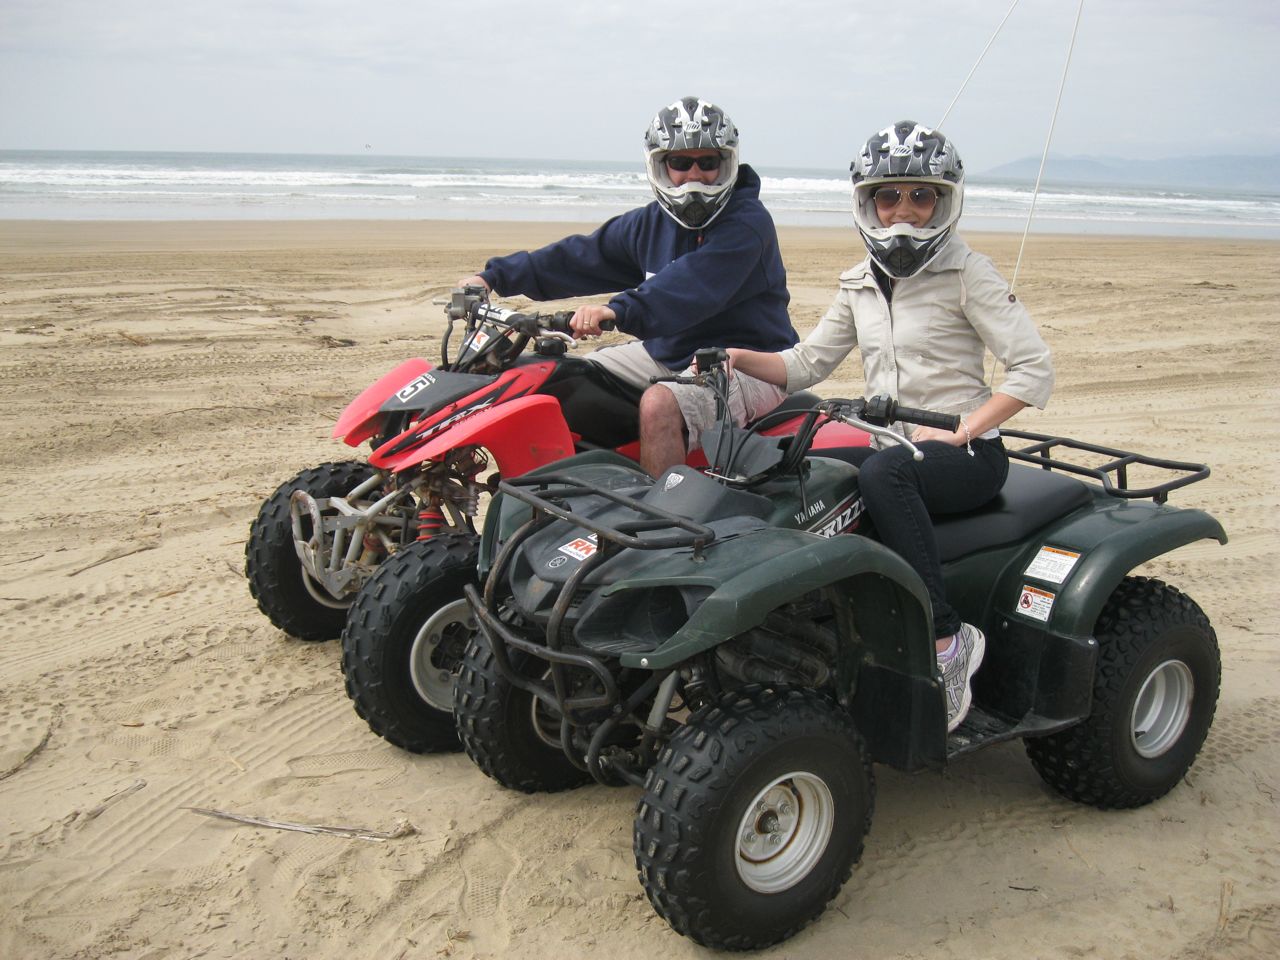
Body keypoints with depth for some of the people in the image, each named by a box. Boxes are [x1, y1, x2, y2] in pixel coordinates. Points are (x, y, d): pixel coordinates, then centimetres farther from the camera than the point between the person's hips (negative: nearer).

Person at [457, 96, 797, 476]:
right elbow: (582, 256, 13)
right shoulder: (651, 222, 7)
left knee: (658, 403, -36)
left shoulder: (748, 221, -16)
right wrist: (495, 276, 8)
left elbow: (694, 283, -32)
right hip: (668, 352, 8)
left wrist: (620, 310, -46)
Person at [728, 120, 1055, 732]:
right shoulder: (860, 284, 13)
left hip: (968, 456, -5)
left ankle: (946, 638, -30)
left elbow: (1034, 370, -10)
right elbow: (808, 364, 12)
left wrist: (958, 431, -20)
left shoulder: (967, 274, -5)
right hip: (891, 448, 6)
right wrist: (739, 358, -6)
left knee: (882, 471, -37)